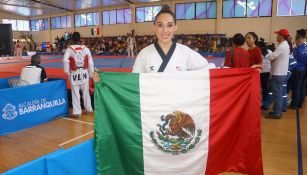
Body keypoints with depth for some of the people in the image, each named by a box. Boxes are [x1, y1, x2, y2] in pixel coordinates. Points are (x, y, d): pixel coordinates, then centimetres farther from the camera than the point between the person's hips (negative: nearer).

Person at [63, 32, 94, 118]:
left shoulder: (69, 49, -6)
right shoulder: (86, 49, -2)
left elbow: (65, 60, -20)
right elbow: (90, 62, -1)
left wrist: (67, 72, -8)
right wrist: (90, 73, 10)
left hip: (74, 73, -2)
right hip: (84, 72, 2)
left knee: (75, 93, 7)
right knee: (86, 92, 17)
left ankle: (77, 112, 11)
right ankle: (88, 108, 32)